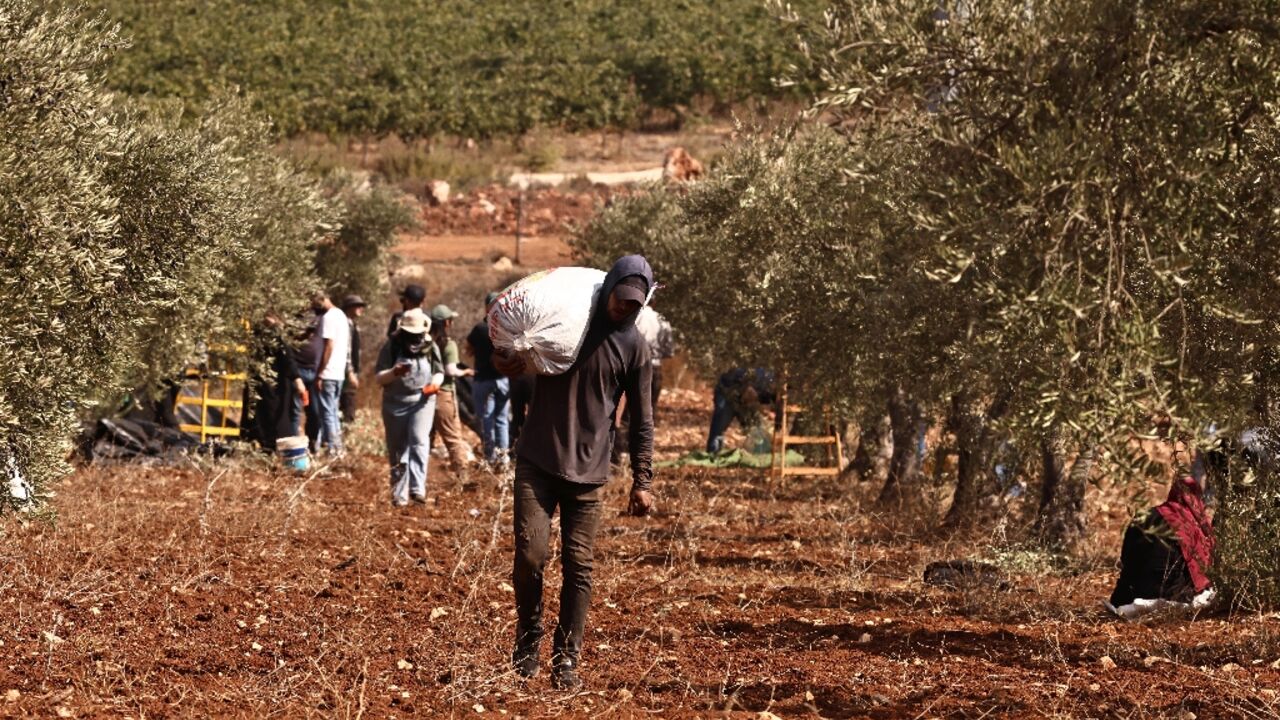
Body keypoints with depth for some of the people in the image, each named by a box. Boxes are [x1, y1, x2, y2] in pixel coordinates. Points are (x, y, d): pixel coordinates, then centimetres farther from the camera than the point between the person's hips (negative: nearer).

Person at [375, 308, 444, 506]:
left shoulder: (430, 347, 2)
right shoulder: (391, 347, -2)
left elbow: (439, 372, 13)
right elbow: (378, 378, -3)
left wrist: (435, 383, -10)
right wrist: (394, 373, -25)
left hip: (422, 401, -1)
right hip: (395, 403, 1)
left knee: (419, 441, -21)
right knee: (397, 451, 5)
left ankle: (417, 488, -27)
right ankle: (399, 494, 14)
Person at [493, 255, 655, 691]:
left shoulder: (634, 348, 3)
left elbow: (641, 421, 7)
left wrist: (642, 481, 2)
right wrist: (505, 363, -7)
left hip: (588, 472, 0)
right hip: (537, 462, 0)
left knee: (578, 566, -2)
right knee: (530, 554, -9)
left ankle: (566, 660, 7)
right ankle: (528, 643, 12)